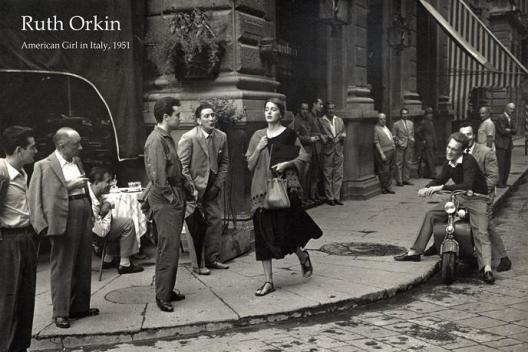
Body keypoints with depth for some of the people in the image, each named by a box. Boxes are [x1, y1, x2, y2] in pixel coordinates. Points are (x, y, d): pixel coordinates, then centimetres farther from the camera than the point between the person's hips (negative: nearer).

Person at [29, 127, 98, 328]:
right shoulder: (45, 166, -9)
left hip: (83, 218, 7)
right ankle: (61, 313, 10)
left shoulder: (77, 162, 13)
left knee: (83, 266, 14)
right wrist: (69, 186, -19)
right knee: (62, 267, 0)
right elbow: (43, 196, -13)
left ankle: (80, 307, 26)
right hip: (64, 221, -7)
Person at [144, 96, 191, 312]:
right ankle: (162, 296, 2)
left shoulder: (167, 138, 15)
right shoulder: (156, 140, -16)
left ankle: (168, 290, 24)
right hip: (165, 202, -10)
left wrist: (187, 185, 11)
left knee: (171, 248, 14)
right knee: (168, 249, -6)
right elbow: (158, 176, -21)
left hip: (175, 199, 10)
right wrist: (172, 198, -17)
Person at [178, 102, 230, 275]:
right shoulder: (188, 138, -13)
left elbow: (224, 163, 10)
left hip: (213, 188, 5)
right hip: (194, 188, -5)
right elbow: (182, 166, -11)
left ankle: (212, 258, 20)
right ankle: (196, 263, 8)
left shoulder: (221, 137, 2)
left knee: (216, 221, 7)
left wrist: (218, 184, 0)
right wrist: (192, 188, -13)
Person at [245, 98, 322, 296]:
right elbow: (250, 165, 10)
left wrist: (286, 163, -14)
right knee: (264, 234, 1)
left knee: (284, 229, -4)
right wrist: (258, 149, -5)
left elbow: (303, 156, 1)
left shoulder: (288, 135, 1)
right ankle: (268, 281, 7)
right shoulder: (258, 136, 11)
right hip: (262, 187, 3)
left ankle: (302, 256, 31)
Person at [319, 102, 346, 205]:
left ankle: (337, 197, 14)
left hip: (339, 151, 5)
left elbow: (344, 132, 18)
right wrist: (327, 138, -19)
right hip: (327, 151, -5)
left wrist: (342, 136, -4)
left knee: (338, 175, 6)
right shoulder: (321, 121, -2)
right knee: (327, 175, 0)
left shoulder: (339, 120, 14)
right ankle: (329, 197, 7)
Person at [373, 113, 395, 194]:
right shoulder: (376, 128, -9)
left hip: (391, 151, 9)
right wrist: (382, 154, -17)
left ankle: (388, 188, 20)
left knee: (390, 170, 12)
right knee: (384, 171, -7)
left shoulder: (386, 127, 17)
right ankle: (384, 189, 1)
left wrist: (393, 143, 9)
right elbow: (376, 142, -13)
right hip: (383, 152, -8)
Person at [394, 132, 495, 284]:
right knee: (431, 214, 3)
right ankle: (414, 252, 8)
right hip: (459, 199, 7)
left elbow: (467, 185, -33)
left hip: (477, 200, -7)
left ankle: (486, 269, -35)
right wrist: (426, 188, -9)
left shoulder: (468, 161, -22)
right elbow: (439, 180, 13)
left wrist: (441, 187, -37)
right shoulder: (448, 163, 2)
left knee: (481, 233, -25)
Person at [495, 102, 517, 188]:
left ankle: (503, 182, 15)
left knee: (507, 165, 8)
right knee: (501, 165, -9)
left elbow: (515, 131, 9)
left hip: (508, 145, 8)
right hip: (501, 145, -8)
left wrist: (509, 130, -10)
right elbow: (503, 131, -18)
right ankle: (499, 183, -5)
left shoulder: (510, 119, 16)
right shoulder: (500, 118, -11)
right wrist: (511, 131, -3)